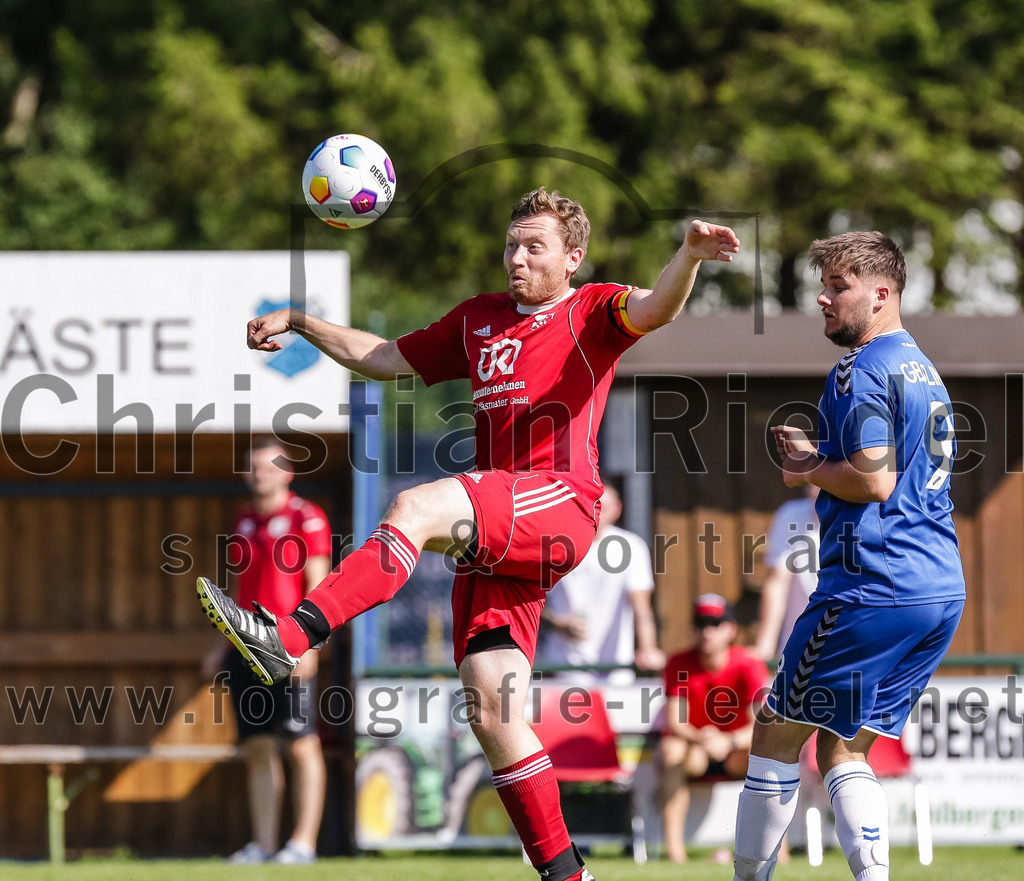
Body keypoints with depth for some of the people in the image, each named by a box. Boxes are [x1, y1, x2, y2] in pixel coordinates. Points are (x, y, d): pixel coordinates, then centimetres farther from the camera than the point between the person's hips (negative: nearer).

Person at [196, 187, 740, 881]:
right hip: (493, 533, 7)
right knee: (490, 710, -2)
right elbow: (386, 359, 37)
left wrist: (689, 256, -33)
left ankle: (288, 639, -42)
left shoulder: (594, 311, 9)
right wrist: (299, 323, 31)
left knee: (417, 507, -32)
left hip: (562, 506, -7)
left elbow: (656, 308, -12)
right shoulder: (479, 320, 27)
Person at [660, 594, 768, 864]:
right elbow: (674, 722, -16)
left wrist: (729, 741, -41)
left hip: (736, 753, 0)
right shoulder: (680, 664, -8)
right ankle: (673, 845, -34)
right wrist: (701, 739, -39)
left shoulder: (748, 664, -11)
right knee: (672, 749, -33)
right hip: (695, 753, 0)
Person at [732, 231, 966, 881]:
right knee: (844, 751, 14)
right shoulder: (925, 370, 20)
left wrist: (808, 472, -2)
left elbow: (875, 482, -20)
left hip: (872, 586, -9)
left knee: (777, 734, 3)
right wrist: (821, 457, 19)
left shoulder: (860, 372, -10)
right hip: (944, 590, 9)